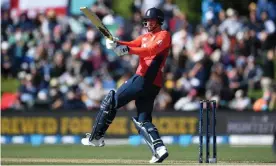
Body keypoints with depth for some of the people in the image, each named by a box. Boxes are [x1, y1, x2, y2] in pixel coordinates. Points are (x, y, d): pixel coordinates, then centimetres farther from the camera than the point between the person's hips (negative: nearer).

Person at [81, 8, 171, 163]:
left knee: (111, 100, -2)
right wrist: (116, 43, -12)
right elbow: (131, 46, 9)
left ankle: (95, 137, 2)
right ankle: (159, 148, -13)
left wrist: (128, 50, -29)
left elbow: (152, 50, -20)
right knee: (143, 121, 4)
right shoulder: (145, 37, 24)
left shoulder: (164, 35, -2)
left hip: (143, 79, -9)